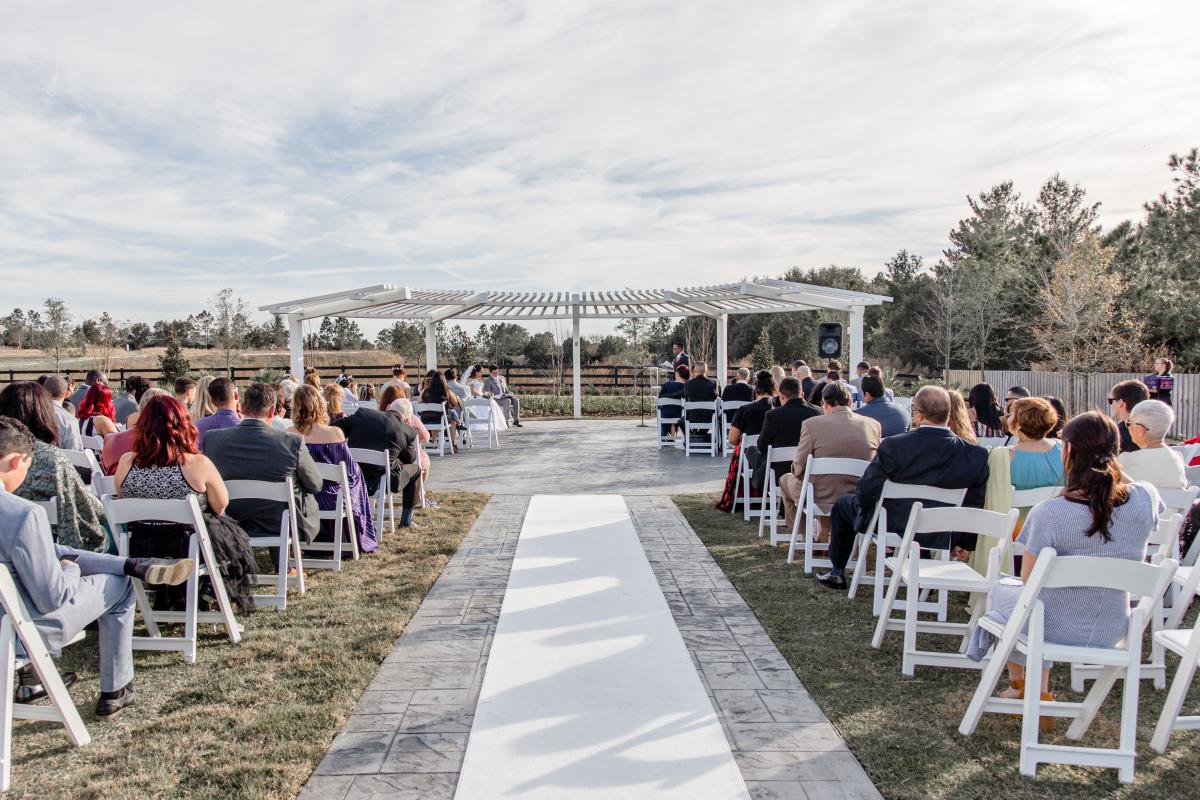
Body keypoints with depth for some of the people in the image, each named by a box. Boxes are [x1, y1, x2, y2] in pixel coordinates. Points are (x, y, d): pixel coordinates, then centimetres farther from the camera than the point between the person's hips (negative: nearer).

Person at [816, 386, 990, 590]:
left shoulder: (893, 446, -24)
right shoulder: (976, 455, -15)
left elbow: (866, 491, -17)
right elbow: (975, 503, -5)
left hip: (891, 527, -4)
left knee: (843, 504, 23)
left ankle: (837, 573, 34)